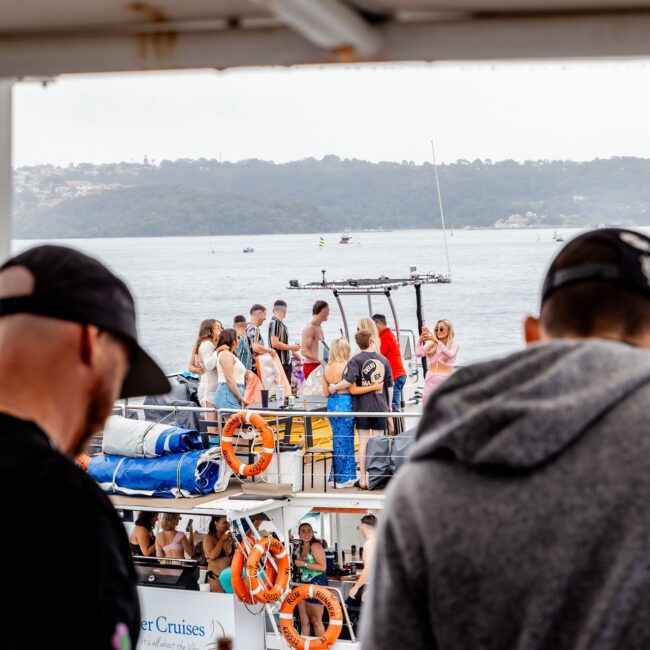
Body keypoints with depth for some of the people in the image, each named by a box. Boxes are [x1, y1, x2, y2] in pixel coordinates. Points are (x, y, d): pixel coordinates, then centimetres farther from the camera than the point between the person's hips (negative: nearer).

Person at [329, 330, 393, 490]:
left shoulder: (356, 360, -7)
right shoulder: (383, 360, 6)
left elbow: (348, 381, -22)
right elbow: (390, 386, 12)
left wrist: (334, 388, -6)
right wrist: (388, 407, 21)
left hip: (362, 407, -2)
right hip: (380, 407, 2)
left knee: (363, 442, 3)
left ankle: (363, 480, 6)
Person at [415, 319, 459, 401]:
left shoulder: (454, 345, 0)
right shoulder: (431, 344, 8)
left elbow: (450, 354, -22)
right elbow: (418, 353, -5)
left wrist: (437, 341, -33)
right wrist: (420, 341, -24)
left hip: (445, 380, -4)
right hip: (431, 380, 4)